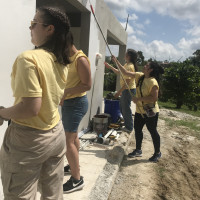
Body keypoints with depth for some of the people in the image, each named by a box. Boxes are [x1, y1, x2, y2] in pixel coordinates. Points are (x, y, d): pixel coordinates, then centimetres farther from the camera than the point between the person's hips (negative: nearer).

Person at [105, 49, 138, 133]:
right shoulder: (127, 65, 11)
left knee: (126, 108, 0)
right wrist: (109, 67, 15)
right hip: (126, 89, 10)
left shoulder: (129, 66, -21)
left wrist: (119, 92, -21)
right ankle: (127, 123, 34)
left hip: (129, 89, -10)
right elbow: (118, 72, 21)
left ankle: (129, 127, 13)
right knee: (122, 106, 20)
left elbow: (127, 82, -24)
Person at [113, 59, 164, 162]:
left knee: (152, 131, 5)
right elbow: (126, 72, 7)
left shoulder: (153, 82, -21)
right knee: (137, 129, 15)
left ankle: (157, 153, 25)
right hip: (139, 110, 8)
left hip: (150, 112, -8)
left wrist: (138, 99, -23)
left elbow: (154, 98, -26)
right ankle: (138, 150, 33)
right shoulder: (139, 76, 3)